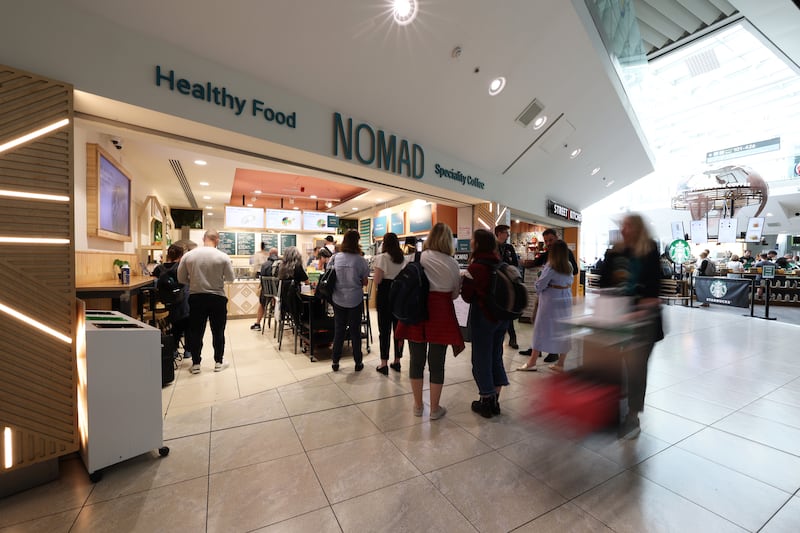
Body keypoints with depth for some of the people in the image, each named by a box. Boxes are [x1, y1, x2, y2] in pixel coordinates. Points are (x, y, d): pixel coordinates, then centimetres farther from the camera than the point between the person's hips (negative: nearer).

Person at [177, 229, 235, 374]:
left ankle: (195, 364, 20)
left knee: (196, 332, 13)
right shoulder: (223, 257, -10)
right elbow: (230, 279, -3)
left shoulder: (188, 255, -4)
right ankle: (218, 362, 20)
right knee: (218, 332, 11)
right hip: (217, 298, -1)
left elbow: (181, 278, 2)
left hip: (196, 297, 2)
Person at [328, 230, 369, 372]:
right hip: (355, 300, -2)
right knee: (355, 331, 10)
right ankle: (358, 362, 20)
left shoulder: (335, 258, -4)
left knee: (338, 330, 14)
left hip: (338, 299, 2)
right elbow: (365, 282, -4)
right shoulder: (360, 260, -11)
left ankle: (335, 362, 22)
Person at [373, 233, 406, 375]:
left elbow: (377, 281, -13)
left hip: (385, 295, -5)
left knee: (384, 329, 2)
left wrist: (374, 270, 5)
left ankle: (384, 364, 8)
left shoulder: (382, 257, -9)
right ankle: (397, 361, 22)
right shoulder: (404, 259, 7)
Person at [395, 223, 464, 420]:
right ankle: (435, 408, 25)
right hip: (440, 314, -1)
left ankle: (418, 405, 30)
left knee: (417, 360, 14)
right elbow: (455, 293, 5)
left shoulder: (417, 258, -4)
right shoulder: (452, 263, -4)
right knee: (436, 362, 10)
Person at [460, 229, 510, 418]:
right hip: (502, 317, 6)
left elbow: (467, 296, -11)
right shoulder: (500, 264, 1)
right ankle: (495, 401, 29)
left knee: (481, 358, 9)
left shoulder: (475, 267, -17)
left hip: (483, 317, -6)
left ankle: (486, 402, 21)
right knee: (496, 356, 18)